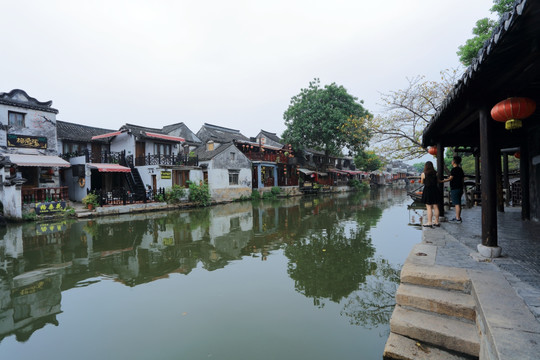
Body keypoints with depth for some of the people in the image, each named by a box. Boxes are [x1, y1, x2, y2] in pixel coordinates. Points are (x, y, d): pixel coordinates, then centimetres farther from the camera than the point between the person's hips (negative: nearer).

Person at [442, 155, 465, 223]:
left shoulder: (454, 169, -13)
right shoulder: (460, 169, 14)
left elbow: (450, 178, -19)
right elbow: (463, 179, 19)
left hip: (455, 189, -9)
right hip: (460, 188, 9)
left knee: (457, 204, -8)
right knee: (458, 203, 15)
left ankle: (458, 219, -7)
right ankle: (458, 217, 23)